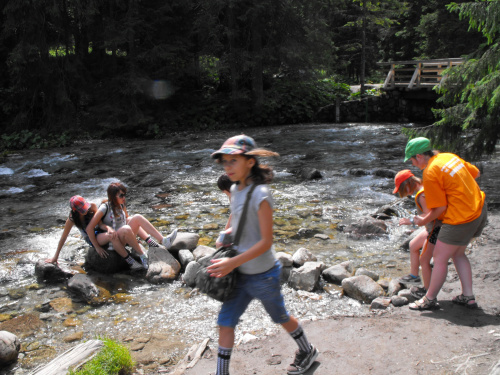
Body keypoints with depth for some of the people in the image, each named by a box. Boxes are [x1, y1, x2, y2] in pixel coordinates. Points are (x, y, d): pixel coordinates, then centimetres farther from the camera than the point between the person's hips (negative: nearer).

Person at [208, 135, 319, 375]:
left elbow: (266, 242, -25)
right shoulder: (235, 189, 0)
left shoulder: (260, 195, -25)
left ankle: (307, 352, 44)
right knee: (225, 321, 7)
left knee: (280, 317, 17)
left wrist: (232, 263, -26)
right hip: (241, 274, 7)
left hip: (262, 274, -7)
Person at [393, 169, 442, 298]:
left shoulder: (421, 195, -23)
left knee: (424, 260, -1)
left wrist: (411, 221, -18)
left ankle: (427, 291, 15)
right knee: (413, 245, 23)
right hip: (432, 228, 11)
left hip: (436, 229, -11)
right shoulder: (424, 188, 6)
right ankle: (414, 275, 39)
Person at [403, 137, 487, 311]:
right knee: (458, 254, 21)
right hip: (480, 209, 9)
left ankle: (430, 299, 16)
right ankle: (468, 297, 24)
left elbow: (440, 207, -15)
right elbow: (475, 173, 18)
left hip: (461, 218, -9)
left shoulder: (430, 173, -18)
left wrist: (424, 220, 0)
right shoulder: (449, 156, 7)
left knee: (440, 258, 4)